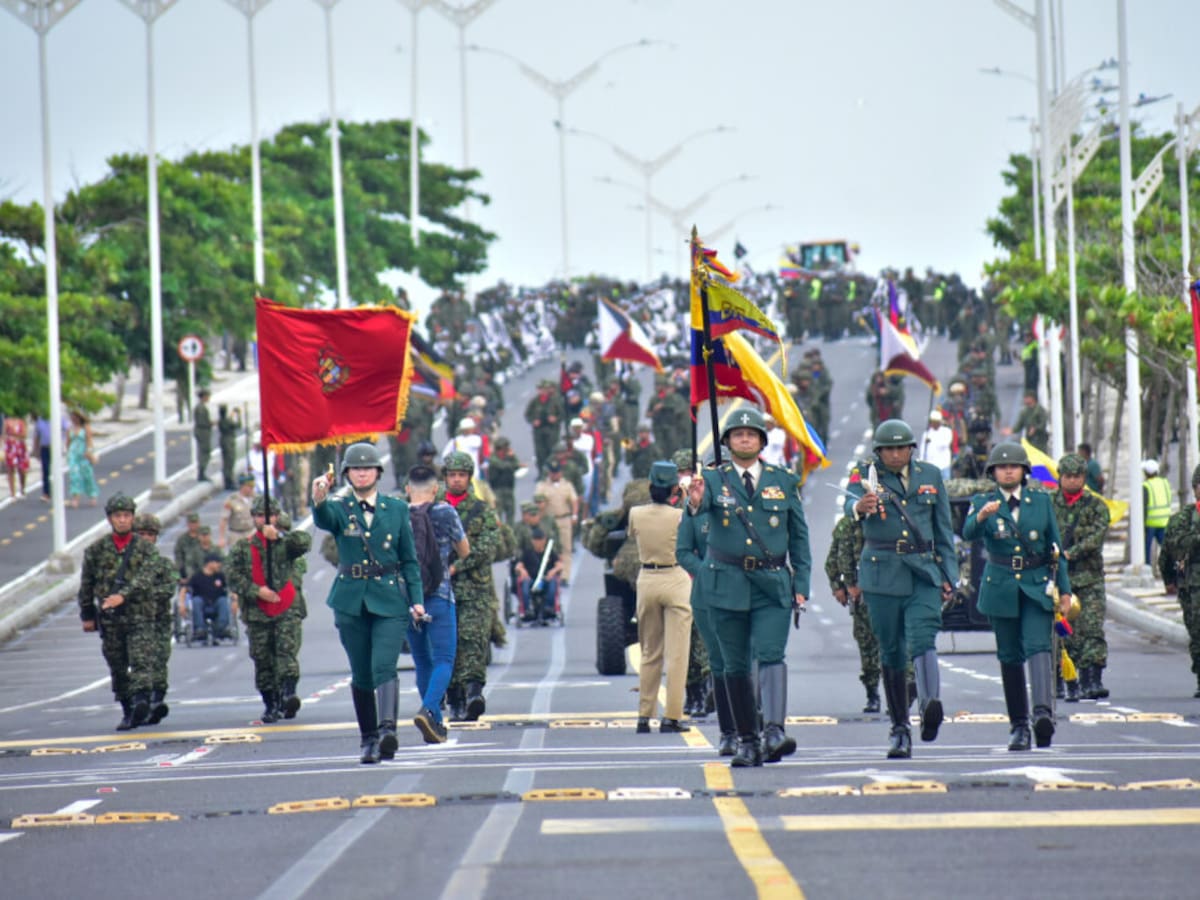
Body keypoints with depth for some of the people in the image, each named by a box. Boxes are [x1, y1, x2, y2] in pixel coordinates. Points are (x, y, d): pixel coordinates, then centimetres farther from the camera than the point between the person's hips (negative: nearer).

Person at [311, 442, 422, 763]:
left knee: (384, 666, -17)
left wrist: (416, 599, 1)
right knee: (361, 674, 6)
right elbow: (324, 521, -22)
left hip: (390, 600, -1)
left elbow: (409, 559, 10)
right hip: (352, 601, 1)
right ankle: (368, 739, 15)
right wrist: (319, 501, -45)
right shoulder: (340, 508, 3)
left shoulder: (396, 508, 6)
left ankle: (387, 730, -31)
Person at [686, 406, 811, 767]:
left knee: (771, 654, -18)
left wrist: (801, 585, 3)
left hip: (773, 586, 0)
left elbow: (799, 537, 11)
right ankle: (747, 741, 11)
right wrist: (695, 502, -44)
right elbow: (698, 506, -19)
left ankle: (774, 731, -30)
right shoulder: (713, 479, 3)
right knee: (736, 665, 4)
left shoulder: (784, 481, 8)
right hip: (728, 584, 0)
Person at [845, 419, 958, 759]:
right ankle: (899, 728, 13)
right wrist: (860, 507, -46)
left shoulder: (930, 476, 10)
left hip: (923, 572, 0)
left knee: (922, 638, -20)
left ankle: (931, 704, -40)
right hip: (882, 574, 0)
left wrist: (948, 575, 9)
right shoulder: (865, 474, 2)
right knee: (891, 651, 4)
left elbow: (944, 529, 16)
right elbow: (851, 502, -21)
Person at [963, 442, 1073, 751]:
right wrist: (982, 516, -39)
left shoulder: (1042, 501, 8)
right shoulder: (982, 502, 3)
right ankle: (1018, 725, 12)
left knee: (1038, 645, -18)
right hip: (1001, 587, 0)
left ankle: (1044, 712, -35)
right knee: (1010, 656, 4)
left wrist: (1064, 590, 6)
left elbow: (1056, 548, 11)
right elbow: (969, 533, -17)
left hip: (1037, 588, 0)